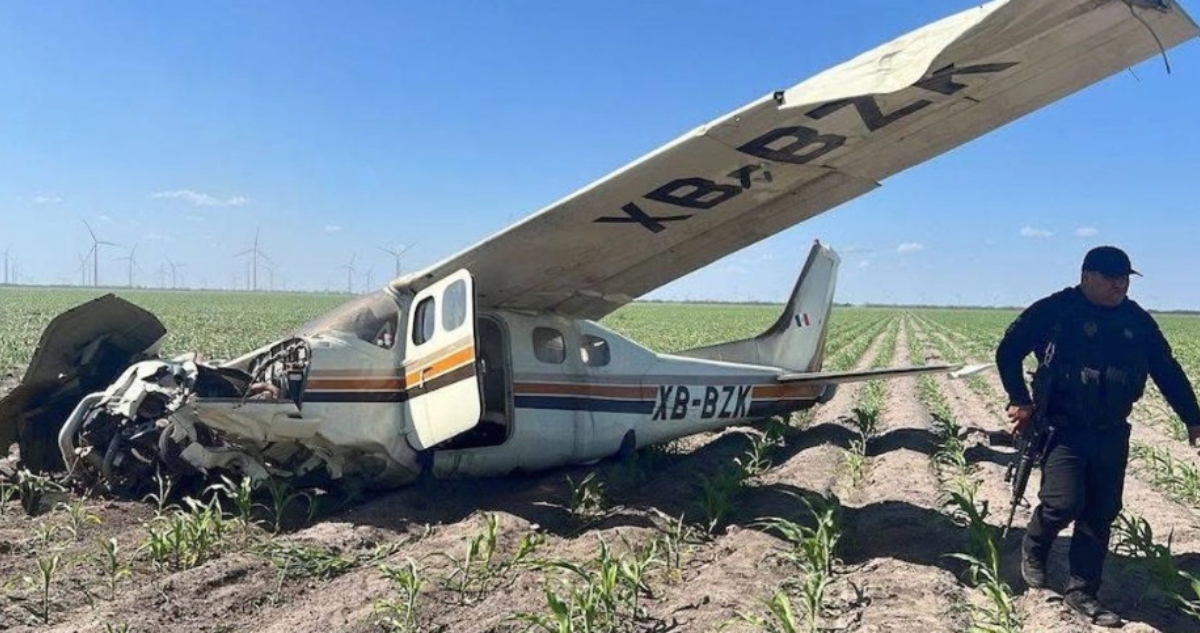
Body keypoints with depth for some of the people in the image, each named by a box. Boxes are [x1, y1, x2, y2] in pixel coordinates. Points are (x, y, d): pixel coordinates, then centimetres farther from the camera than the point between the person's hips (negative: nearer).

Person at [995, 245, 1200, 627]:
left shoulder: (1137, 320, 7)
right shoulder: (1055, 311, -8)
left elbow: (1167, 371, 13)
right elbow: (1008, 352, -5)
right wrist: (1019, 401, -11)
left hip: (1112, 435, 5)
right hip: (1064, 429, -5)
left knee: (1101, 514, 7)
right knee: (1063, 504, -12)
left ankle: (1082, 592, 18)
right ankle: (1033, 549, 20)